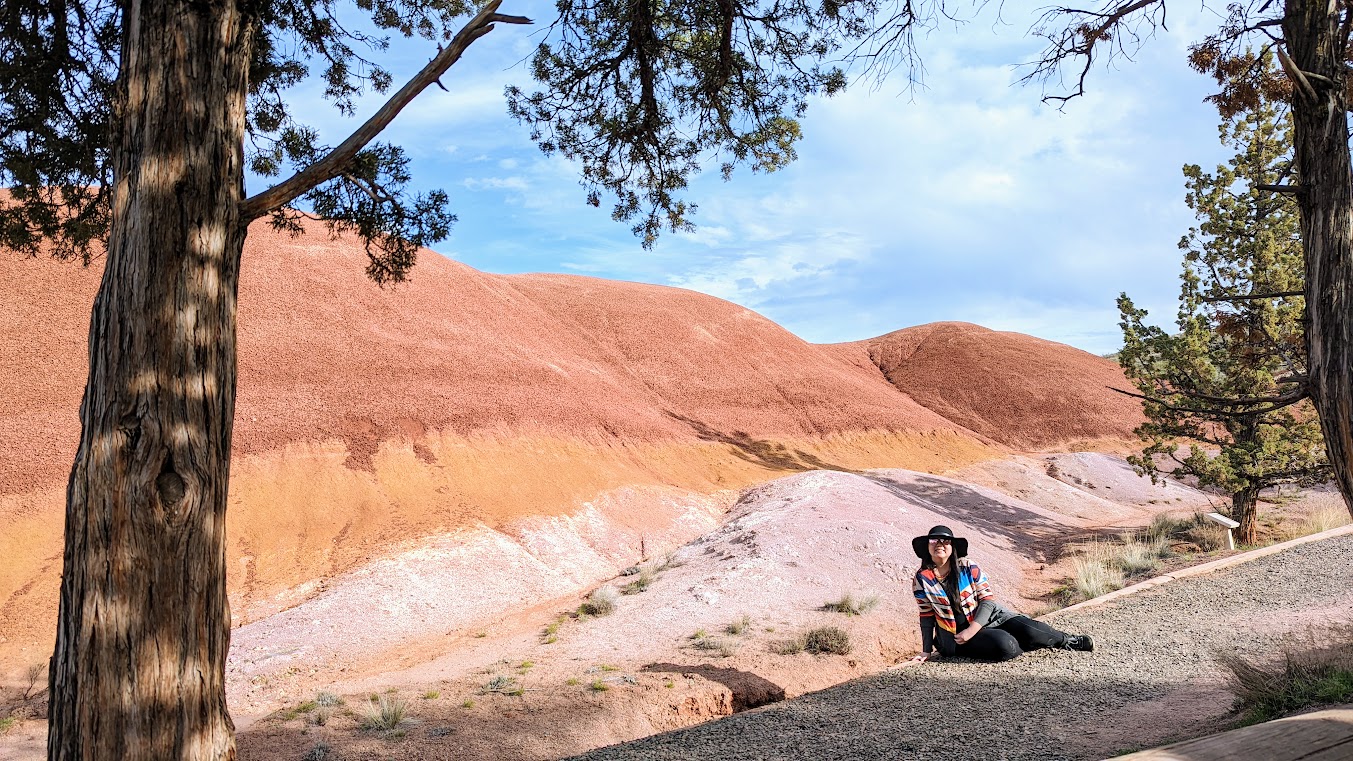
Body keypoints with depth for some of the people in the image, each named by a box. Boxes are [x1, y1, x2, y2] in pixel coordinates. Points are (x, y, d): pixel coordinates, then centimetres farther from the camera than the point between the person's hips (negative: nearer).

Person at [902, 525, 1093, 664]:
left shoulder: (968, 568, -7)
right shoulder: (922, 579, -9)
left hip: (987, 615, 2)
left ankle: (1067, 640, 12)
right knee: (1005, 645, -28)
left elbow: (987, 599, -7)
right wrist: (927, 651, -2)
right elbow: (927, 616, -1)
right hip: (957, 634, -2)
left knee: (1030, 631, -18)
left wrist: (971, 630, -19)